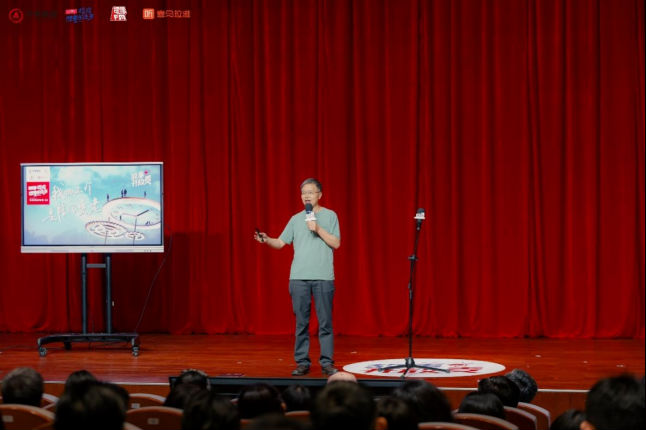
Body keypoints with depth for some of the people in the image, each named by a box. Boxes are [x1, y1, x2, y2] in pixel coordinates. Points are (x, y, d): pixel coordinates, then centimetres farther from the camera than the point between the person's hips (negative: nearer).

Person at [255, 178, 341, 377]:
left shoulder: (330, 216, 6)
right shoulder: (296, 219, 14)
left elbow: (336, 243, -1)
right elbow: (281, 242, 10)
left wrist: (318, 229, -11)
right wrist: (266, 240, -9)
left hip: (323, 277, -2)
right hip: (299, 277, 3)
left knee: (325, 322, -3)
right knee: (301, 322, 3)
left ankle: (327, 362, 1)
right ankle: (302, 362, 7)